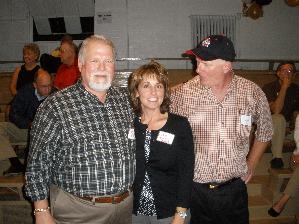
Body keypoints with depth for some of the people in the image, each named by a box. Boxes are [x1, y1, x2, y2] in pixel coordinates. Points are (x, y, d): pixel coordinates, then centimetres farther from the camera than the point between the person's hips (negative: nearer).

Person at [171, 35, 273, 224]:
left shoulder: (253, 93, -7)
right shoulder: (182, 94, -13)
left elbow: (265, 131, 11)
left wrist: (251, 164, 9)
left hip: (234, 187, 2)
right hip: (193, 187, -1)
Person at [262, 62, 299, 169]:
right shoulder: (269, 87, -14)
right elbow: (276, 110, -27)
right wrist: (284, 87, -26)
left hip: (287, 124, 5)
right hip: (270, 123, -5)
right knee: (279, 118, -36)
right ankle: (277, 158, -31)